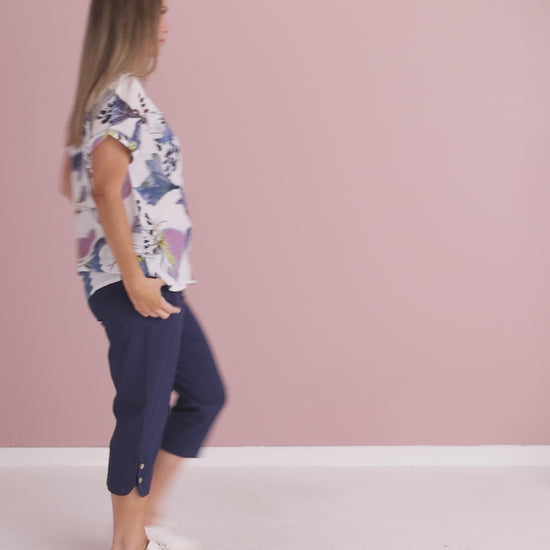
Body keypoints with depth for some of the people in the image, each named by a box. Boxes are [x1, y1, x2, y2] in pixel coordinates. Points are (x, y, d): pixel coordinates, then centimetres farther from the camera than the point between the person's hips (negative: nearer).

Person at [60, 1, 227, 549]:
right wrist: (134, 278, -21)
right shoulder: (122, 98, -15)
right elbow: (106, 191, -23)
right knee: (144, 413, 0)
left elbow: (72, 184, 20)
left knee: (204, 394, 16)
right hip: (139, 284, -10)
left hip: (157, 282, 10)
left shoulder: (103, 97, 15)